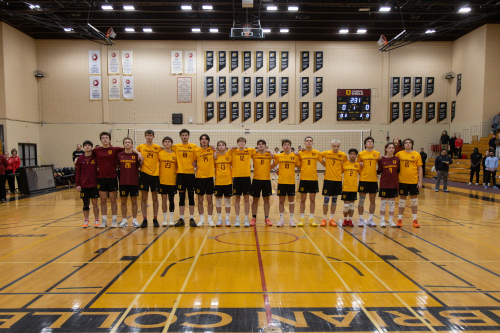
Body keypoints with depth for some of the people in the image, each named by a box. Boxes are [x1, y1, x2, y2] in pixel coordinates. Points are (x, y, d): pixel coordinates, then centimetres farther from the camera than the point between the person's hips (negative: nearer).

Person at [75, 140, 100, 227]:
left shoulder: (96, 158, -2)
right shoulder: (80, 159, 3)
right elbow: (77, 172, 4)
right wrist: (77, 184, 0)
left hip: (94, 184, -1)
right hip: (84, 185, 2)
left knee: (95, 203, 4)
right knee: (85, 203, 9)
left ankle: (96, 220, 14)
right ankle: (86, 221, 20)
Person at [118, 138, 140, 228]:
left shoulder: (136, 155, -1)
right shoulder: (119, 154, 3)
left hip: (134, 182, -1)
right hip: (123, 182, 1)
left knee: (134, 201, 7)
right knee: (123, 201, 7)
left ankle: (134, 220, 17)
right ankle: (124, 220, 19)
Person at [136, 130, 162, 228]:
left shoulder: (158, 148, 5)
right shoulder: (140, 147, 4)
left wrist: (159, 168, 0)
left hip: (155, 174, 0)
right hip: (144, 174, 0)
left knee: (155, 198, 5)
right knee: (144, 198, 2)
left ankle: (155, 219, 14)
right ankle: (144, 219, 9)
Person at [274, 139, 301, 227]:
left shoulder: (295, 156, 1)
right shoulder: (278, 156, 1)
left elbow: (299, 166, 8)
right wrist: (277, 170, -3)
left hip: (291, 181, 0)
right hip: (281, 181, 0)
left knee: (291, 200, 7)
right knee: (281, 200, 5)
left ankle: (291, 219, 17)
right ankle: (281, 219, 15)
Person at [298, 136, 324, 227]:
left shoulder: (317, 153, 2)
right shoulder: (300, 153, 1)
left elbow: (323, 163, 11)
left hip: (314, 179, 1)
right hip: (303, 179, 0)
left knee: (312, 199, 7)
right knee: (303, 199, 6)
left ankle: (311, 219, 16)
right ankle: (302, 218, 15)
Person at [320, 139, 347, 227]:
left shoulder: (343, 155, 0)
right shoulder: (326, 153, -4)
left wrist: (340, 171, 2)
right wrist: (326, 166, 4)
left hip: (338, 179, 2)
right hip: (328, 179, -2)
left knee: (334, 200, 9)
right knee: (326, 199, 0)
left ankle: (331, 219, 18)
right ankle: (324, 219, 11)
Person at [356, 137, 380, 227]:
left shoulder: (377, 154, 6)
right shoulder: (361, 154, 1)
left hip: (374, 180, 2)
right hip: (363, 179, -2)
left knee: (372, 200, 7)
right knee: (361, 200, 0)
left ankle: (370, 219, 18)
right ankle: (361, 219, 11)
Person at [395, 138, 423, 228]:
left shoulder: (417, 155, 1)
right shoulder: (399, 154, 0)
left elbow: (420, 169, 3)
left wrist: (420, 181, -2)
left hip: (414, 181, 1)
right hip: (402, 181, 0)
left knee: (414, 199, 8)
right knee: (402, 199, 5)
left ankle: (415, 220, 19)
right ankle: (400, 219, 14)